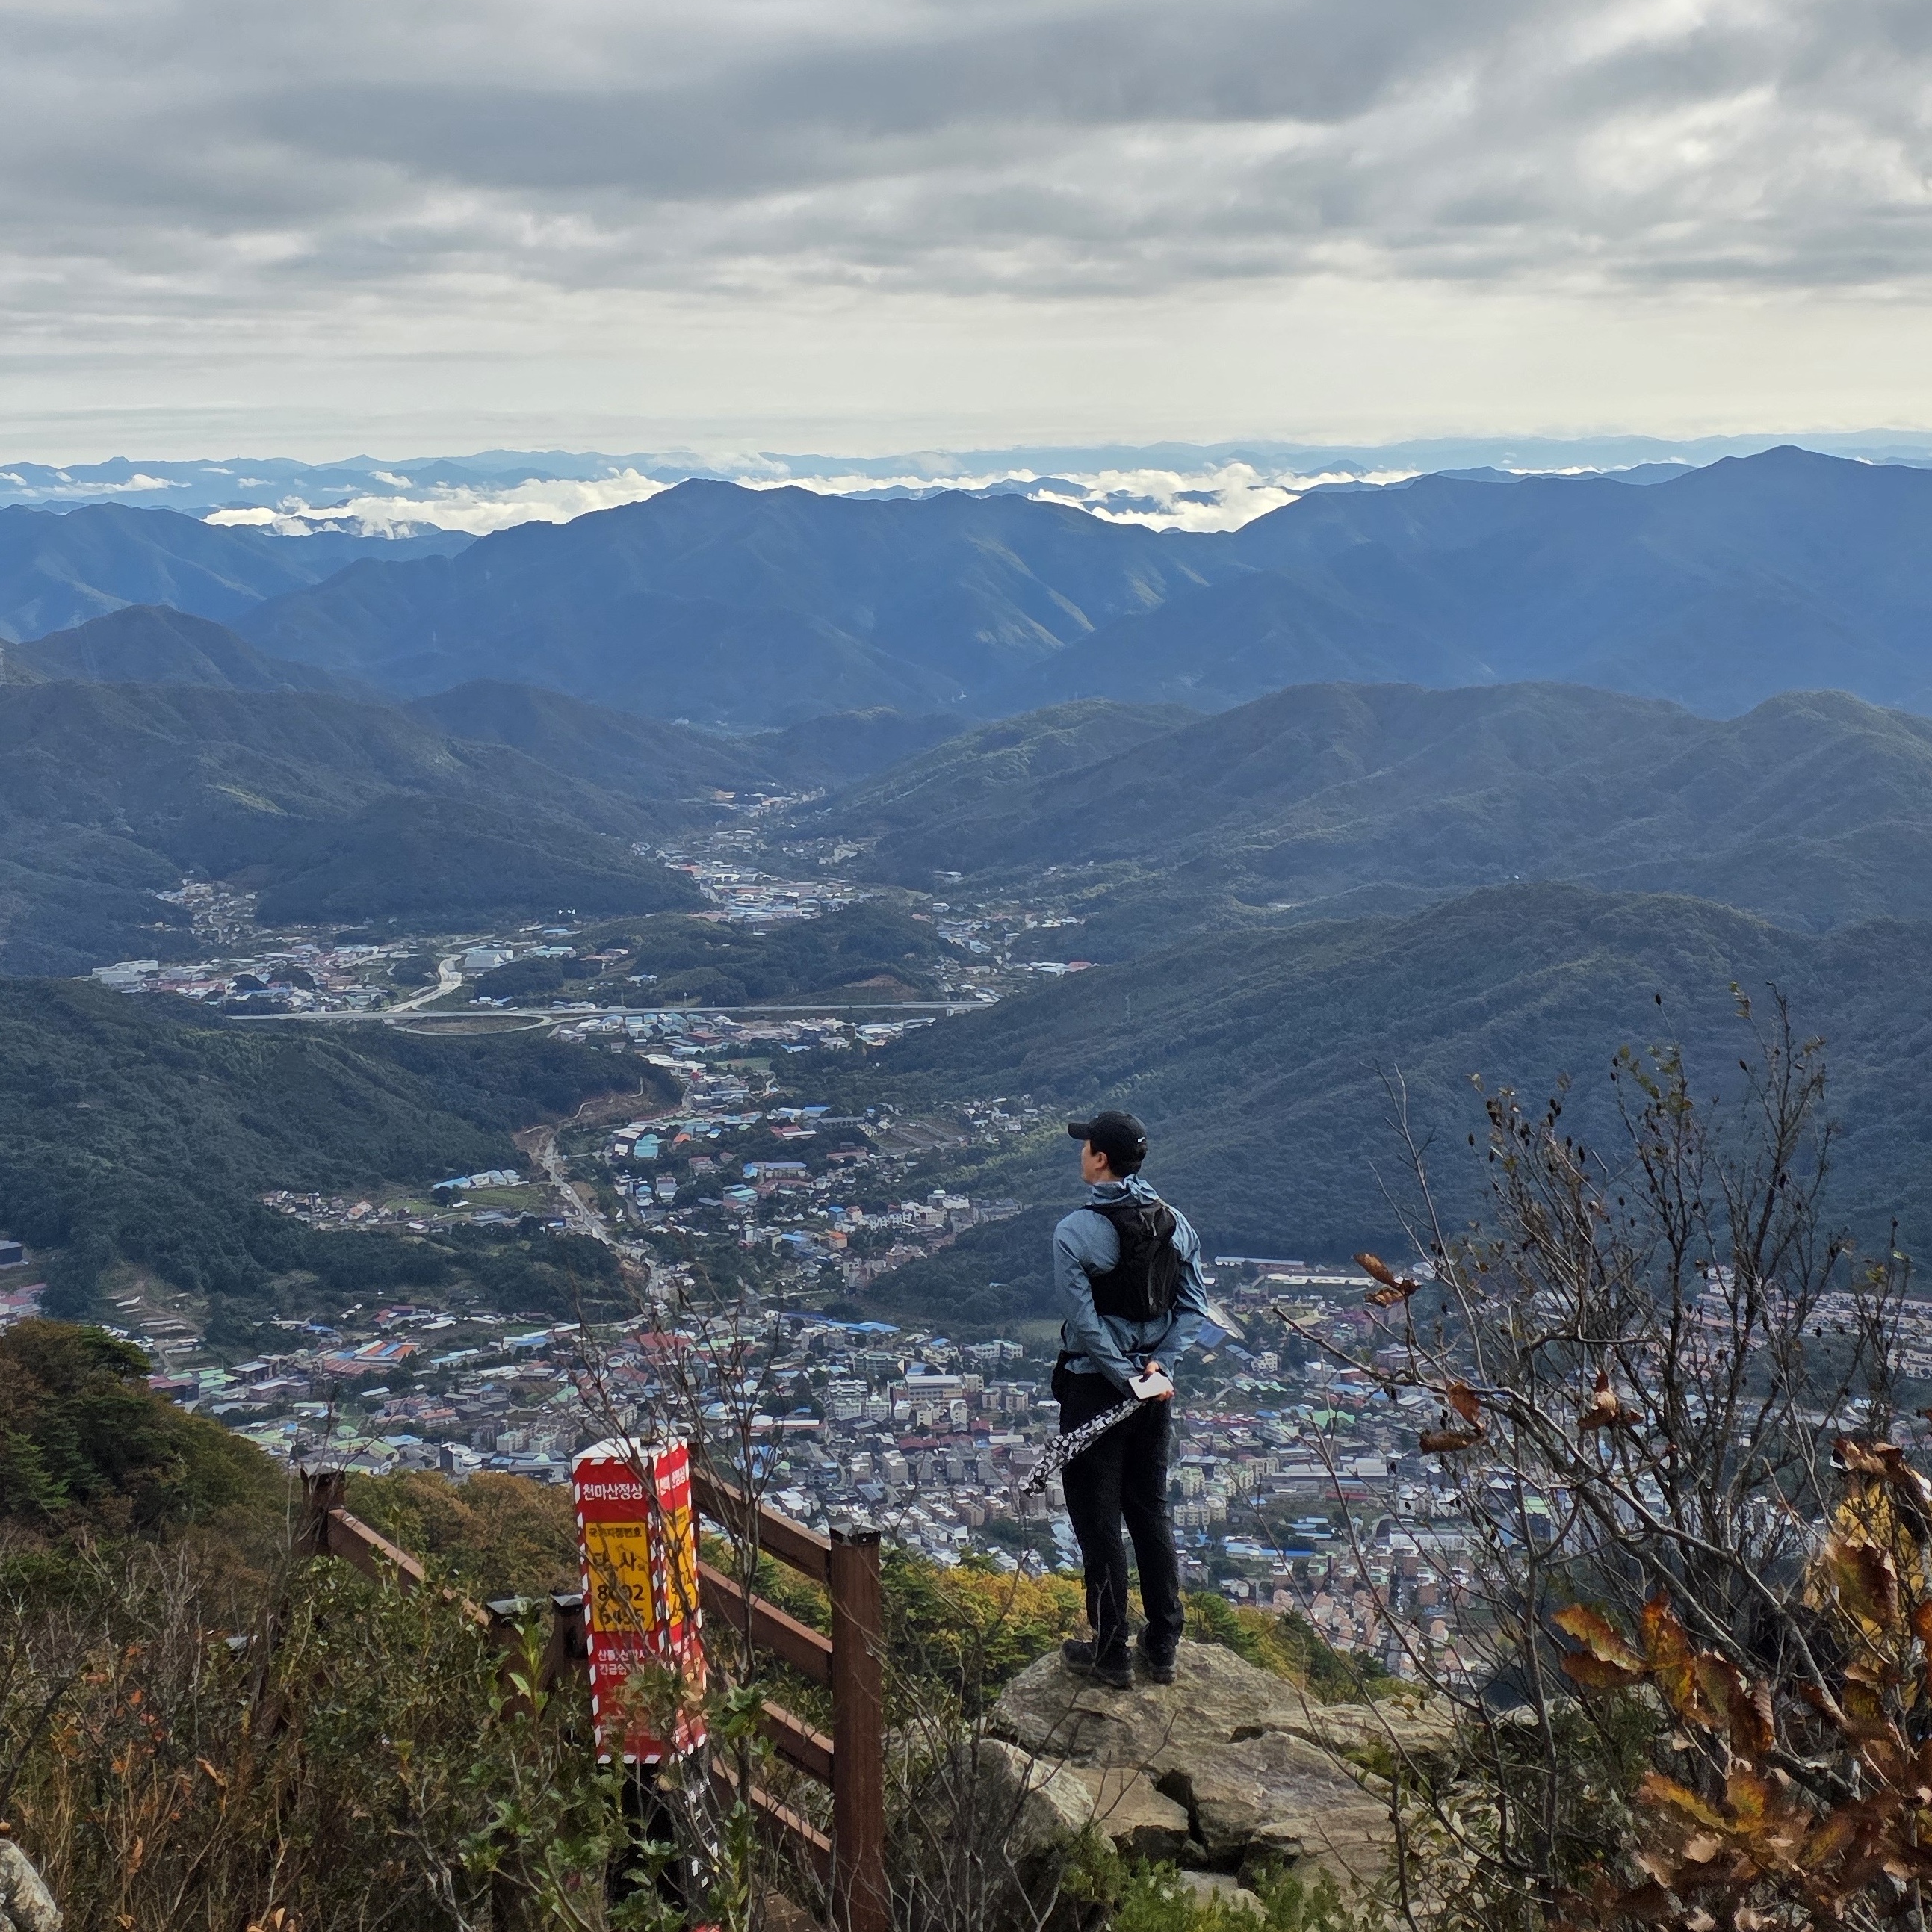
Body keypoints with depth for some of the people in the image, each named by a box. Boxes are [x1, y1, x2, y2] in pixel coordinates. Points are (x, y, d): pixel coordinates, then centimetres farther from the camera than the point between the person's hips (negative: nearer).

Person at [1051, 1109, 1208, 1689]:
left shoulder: (1075, 1232, -17)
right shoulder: (1174, 1223, 2)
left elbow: (1085, 1321, -19)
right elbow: (1195, 1305, 2)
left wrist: (1127, 1381, -13)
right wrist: (1159, 1364, -5)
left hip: (1095, 1386, -6)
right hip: (1154, 1387, 6)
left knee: (1098, 1521, 4)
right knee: (1151, 1512, 15)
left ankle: (1110, 1653, 11)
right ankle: (1163, 1648, 21)